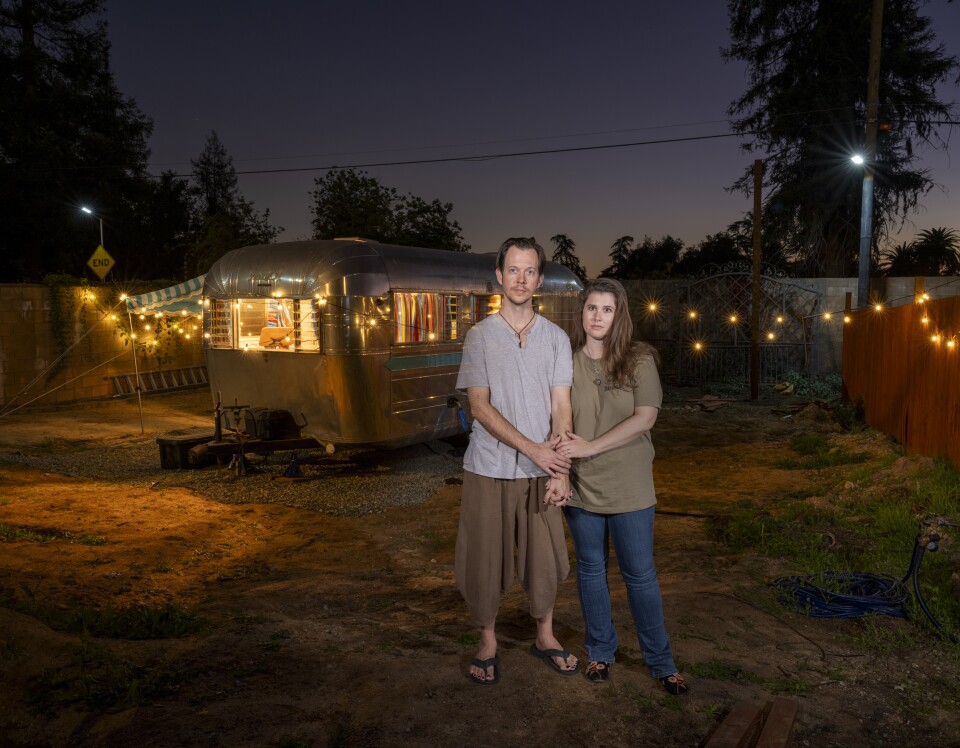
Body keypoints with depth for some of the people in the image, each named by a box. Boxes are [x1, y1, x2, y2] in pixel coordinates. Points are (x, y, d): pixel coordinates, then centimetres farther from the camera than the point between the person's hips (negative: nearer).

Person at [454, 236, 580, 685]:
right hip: (489, 469, -2)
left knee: (545, 559, 12)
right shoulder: (479, 336, -2)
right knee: (484, 560, 7)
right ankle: (487, 641, 28)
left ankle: (545, 637, 34)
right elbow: (479, 406, -10)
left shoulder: (556, 338, 4)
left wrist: (562, 469, -11)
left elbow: (562, 408, -1)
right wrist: (532, 448, -18)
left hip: (540, 471, 2)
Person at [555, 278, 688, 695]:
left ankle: (660, 662, 24)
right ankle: (600, 652, 33)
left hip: (629, 486, -2)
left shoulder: (639, 360, -6)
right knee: (590, 570, 15)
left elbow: (645, 417, -14)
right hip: (580, 484, 2)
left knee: (640, 575, 8)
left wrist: (590, 447, -19)